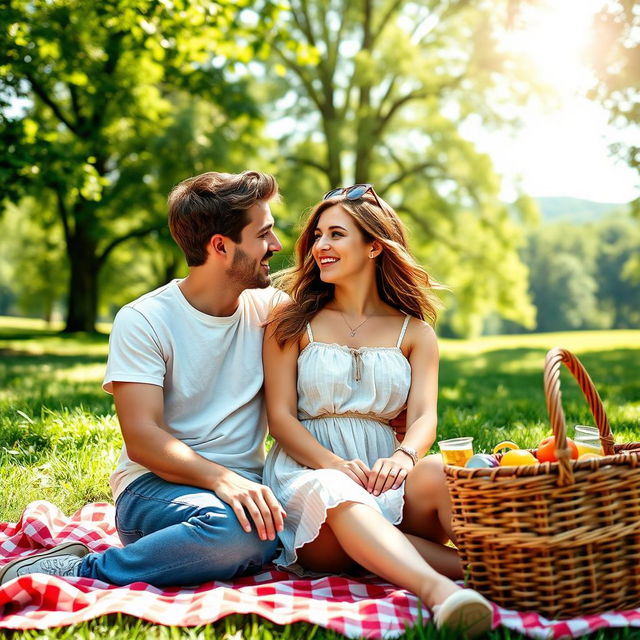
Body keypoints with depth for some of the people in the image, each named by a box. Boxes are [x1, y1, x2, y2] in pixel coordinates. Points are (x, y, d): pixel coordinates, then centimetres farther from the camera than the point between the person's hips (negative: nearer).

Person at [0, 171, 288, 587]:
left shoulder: (269, 309, 7)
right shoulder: (143, 321, -6)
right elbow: (142, 439, -15)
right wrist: (222, 478, -31)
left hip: (248, 485, 6)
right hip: (157, 484, -5)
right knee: (241, 529, -38)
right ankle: (78, 571, -16)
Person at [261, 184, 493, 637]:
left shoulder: (414, 331, 13)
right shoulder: (291, 322, 10)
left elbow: (424, 415, 0)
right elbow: (280, 417, 1)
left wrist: (404, 456, -26)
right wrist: (334, 463, -19)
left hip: (382, 470, 2)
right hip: (307, 472, -2)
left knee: (438, 474, -34)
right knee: (336, 492, -40)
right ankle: (438, 590, -57)